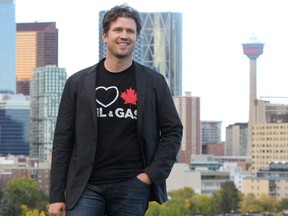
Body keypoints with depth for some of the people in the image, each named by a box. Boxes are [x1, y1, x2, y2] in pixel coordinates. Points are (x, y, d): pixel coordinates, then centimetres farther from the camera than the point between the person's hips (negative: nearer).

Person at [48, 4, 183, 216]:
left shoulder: (154, 82, 7)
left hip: (132, 187, 0)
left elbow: (173, 131, 10)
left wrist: (153, 174, -3)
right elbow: (63, 140, 6)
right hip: (87, 186, 0)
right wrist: (57, 195, 2)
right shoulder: (78, 83, 7)